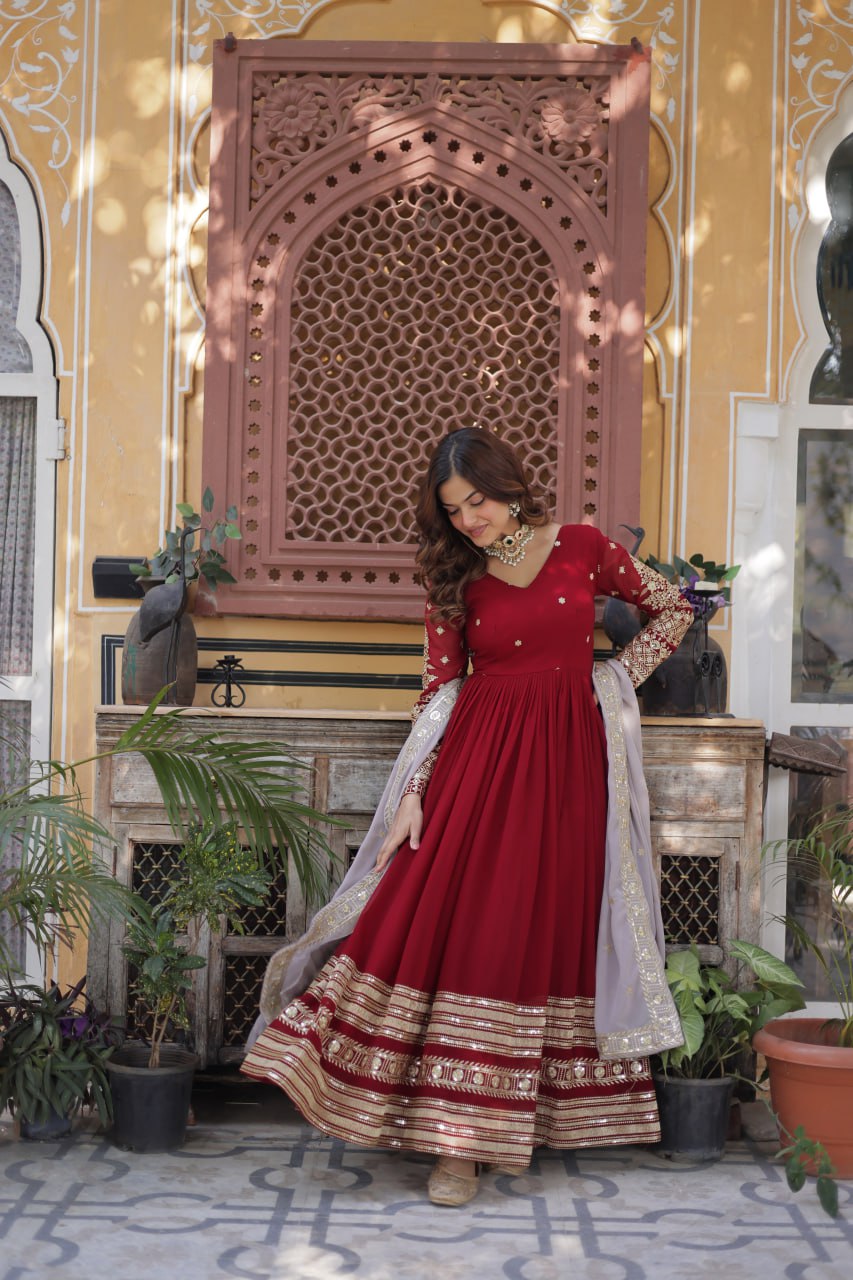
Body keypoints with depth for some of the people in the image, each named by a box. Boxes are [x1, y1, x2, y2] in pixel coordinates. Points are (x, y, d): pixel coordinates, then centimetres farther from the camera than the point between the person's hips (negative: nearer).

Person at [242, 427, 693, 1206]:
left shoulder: (583, 549, 2)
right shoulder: (454, 579, 6)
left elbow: (673, 611, 13)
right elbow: (439, 692, 3)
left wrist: (615, 680, 4)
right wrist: (412, 794, -5)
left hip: (567, 762, -1)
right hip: (478, 756, 1)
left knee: (547, 929, 0)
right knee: (447, 918, -9)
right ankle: (459, 1139, 0)